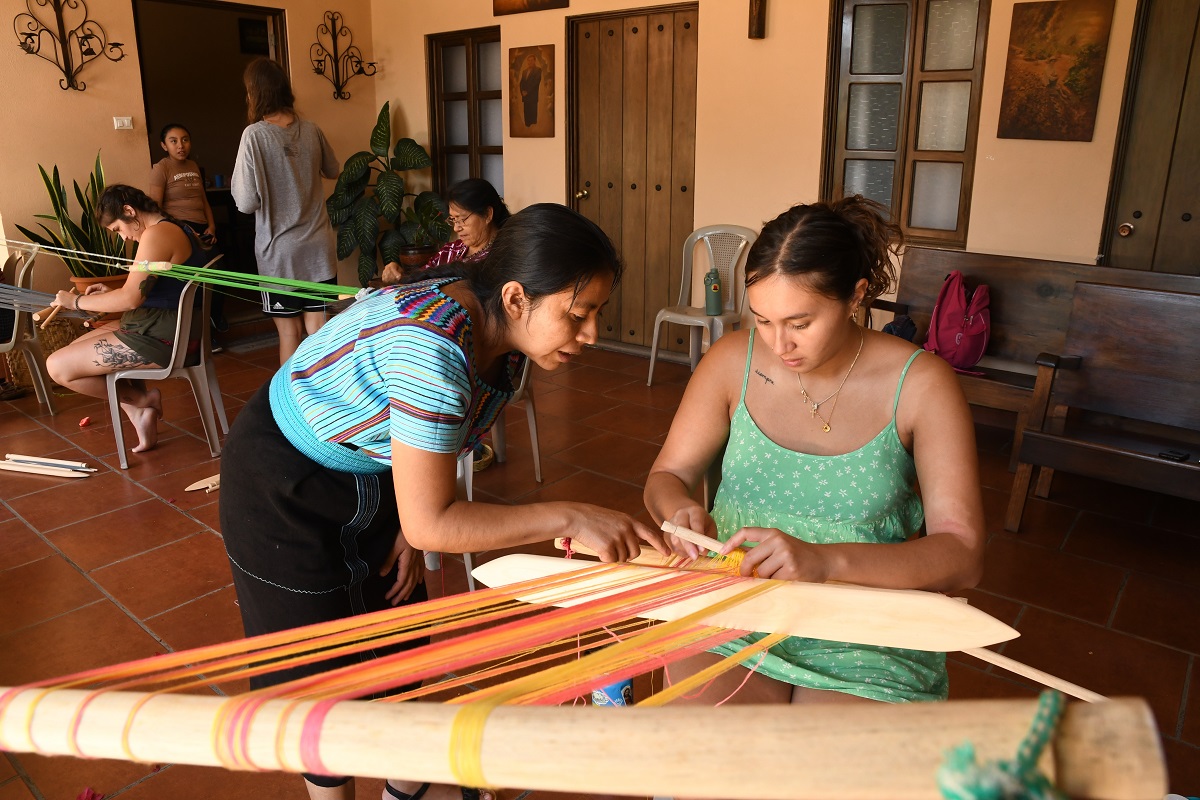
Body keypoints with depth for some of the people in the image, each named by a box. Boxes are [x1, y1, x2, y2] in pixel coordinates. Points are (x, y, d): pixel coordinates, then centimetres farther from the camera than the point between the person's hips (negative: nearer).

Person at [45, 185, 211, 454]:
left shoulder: (157, 234, -17)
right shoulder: (179, 229, 14)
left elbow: (131, 299, -20)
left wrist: (77, 301, -7)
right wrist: (111, 293, 14)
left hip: (163, 339, -11)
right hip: (173, 328, 11)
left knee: (58, 366, -8)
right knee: (78, 347, 22)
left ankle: (142, 400, 7)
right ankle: (139, 411, 9)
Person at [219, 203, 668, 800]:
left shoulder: (505, 330, -13)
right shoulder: (434, 348, -39)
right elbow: (432, 522, -35)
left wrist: (413, 529, -5)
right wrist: (570, 518, -35)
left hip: (373, 475, 8)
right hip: (285, 489, -8)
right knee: (324, 665, 9)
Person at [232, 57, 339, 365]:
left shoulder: (254, 135, -13)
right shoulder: (311, 130, 0)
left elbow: (246, 203, -15)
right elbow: (333, 170, 20)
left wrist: (236, 179, 4)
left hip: (279, 252, -3)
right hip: (318, 248, 3)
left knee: (289, 333, 8)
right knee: (317, 330, 8)